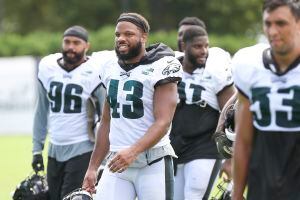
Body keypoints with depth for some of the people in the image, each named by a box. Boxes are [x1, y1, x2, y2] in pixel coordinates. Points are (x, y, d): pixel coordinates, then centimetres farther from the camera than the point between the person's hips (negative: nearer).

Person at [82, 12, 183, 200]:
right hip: (117, 162, 6)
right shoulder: (111, 69, 12)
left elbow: (162, 123, -17)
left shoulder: (160, 68, -9)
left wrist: (133, 151, -31)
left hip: (152, 163, -6)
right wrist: (93, 167, 18)